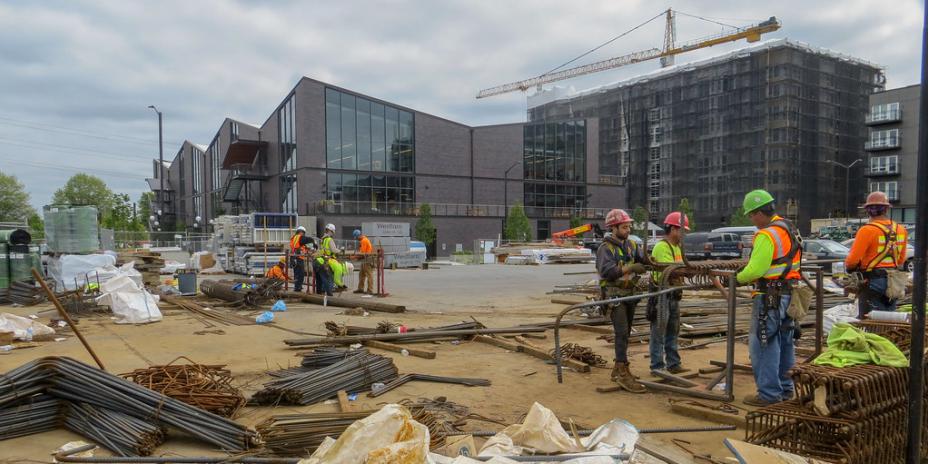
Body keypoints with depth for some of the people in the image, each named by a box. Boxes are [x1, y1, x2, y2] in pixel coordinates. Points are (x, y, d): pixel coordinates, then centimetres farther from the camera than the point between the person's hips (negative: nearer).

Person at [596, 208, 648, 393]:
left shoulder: (631, 245, 11)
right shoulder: (605, 248, -11)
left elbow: (643, 260, 0)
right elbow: (606, 271, -25)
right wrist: (630, 268, -33)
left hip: (630, 294, 8)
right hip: (615, 295, -7)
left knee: (625, 333, 12)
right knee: (622, 332, -15)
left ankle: (618, 370, 22)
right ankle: (623, 374, -16)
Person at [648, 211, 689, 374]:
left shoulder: (677, 247, 15)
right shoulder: (661, 247, -16)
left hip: (674, 294, 10)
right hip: (661, 294, -10)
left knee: (673, 332, 15)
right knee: (659, 333, -2)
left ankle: (673, 364, 24)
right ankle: (657, 366, 5)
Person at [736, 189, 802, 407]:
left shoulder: (766, 235, -18)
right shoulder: (789, 229, 13)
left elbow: (755, 270, -23)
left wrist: (739, 278, -5)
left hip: (770, 297, -10)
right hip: (788, 295, 10)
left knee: (762, 345, -3)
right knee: (784, 343, 17)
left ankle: (769, 393, 1)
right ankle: (785, 389, 28)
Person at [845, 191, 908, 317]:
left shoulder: (867, 230, -16)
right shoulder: (900, 230, 5)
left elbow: (853, 260, -18)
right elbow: (901, 260, 13)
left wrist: (848, 266, 2)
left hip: (872, 283, -7)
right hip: (893, 282, 7)